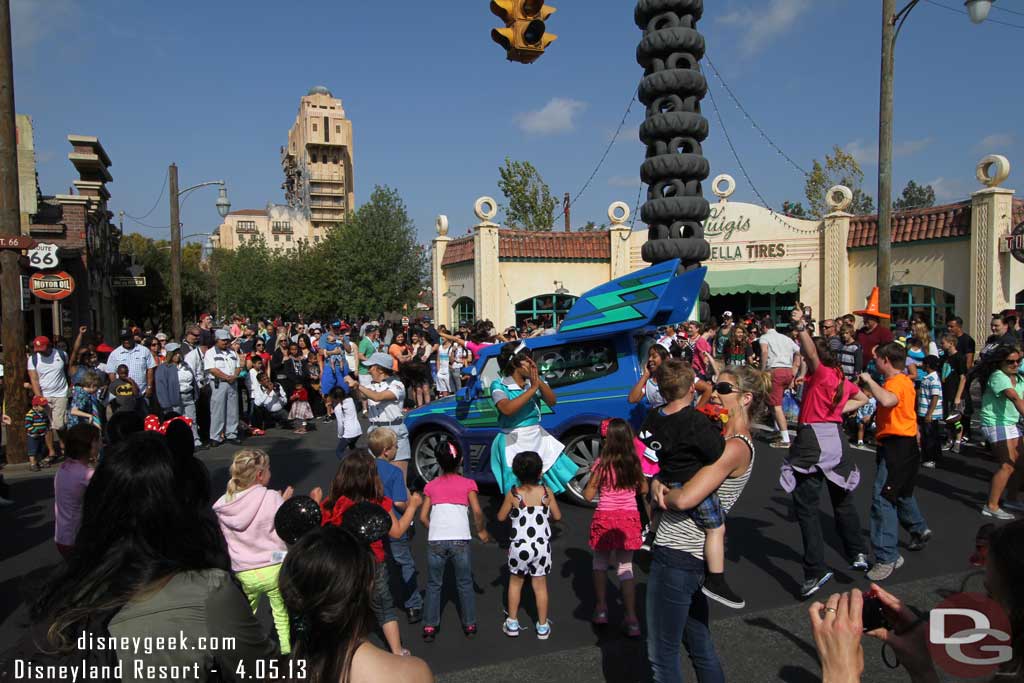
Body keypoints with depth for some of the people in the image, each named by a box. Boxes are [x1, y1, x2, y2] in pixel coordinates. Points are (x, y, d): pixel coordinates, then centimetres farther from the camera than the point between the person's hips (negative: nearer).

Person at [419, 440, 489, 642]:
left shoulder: (431, 486, 12)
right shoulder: (468, 484, 7)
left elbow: (423, 516, 7)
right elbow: (477, 511, -5)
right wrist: (481, 530, 10)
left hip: (436, 541, 1)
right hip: (460, 540, -1)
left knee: (434, 585, 16)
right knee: (465, 584, 16)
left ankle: (430, 627, 17)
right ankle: (470, 625, 23)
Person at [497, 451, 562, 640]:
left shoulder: (513, 494, -11)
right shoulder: (546, 492, -9)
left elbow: (501, 517, -1)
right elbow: (557, 516, 1)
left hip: (519, 546, 0)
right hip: (541, 546, 1)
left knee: (515, 582, 20)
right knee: (540, 585, 14)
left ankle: (512, 624, 26)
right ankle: (543, 627, 24)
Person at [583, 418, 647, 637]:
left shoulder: (602, 464, -13)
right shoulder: (635, 463, -3)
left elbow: (588, 496, -8)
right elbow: (644, 490, 11)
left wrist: (590, 482, 9)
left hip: (605, 518, -3)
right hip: (629, 518, 3)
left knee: (600, 562, 19)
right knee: (625, 567, 9)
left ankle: (601, 608, 21)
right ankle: (631, 619, 3)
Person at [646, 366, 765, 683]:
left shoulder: (735, 448, -18)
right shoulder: (721, 439, 12)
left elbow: (684, 499, -27)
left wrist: (664, 494, -6)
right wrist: (657, 482, -7)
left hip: (676, 557, -9)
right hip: (693, 554, 9)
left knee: (662, 654, 4)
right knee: (700, 646, 22)